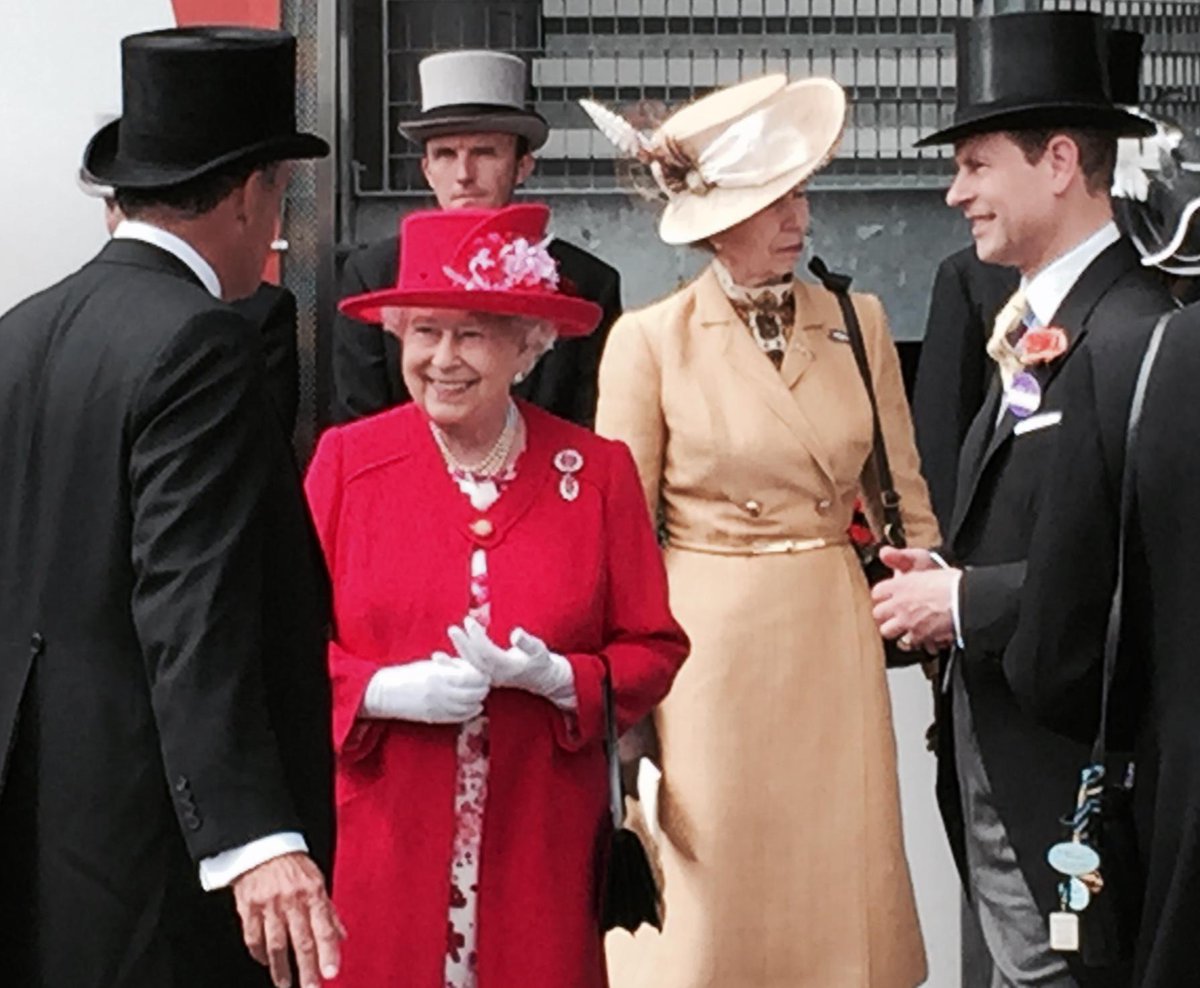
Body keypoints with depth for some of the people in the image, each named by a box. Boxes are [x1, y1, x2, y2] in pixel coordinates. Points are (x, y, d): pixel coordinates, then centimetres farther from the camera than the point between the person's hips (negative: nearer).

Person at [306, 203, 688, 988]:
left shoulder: (598, 472, 2)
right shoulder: (347, 461, 0)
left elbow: (654, 652, 5)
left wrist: (555, 677, -13)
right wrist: (384, 691, -16)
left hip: (541, 849, 1)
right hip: (380, 843, 0)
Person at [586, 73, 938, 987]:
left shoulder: (859, 322, 5)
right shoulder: (649, 341, -4)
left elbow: (904, 495, 11)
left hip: (835, 637, 3)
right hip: (708, 644, -3)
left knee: (836, 891, 6)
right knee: (709, 913, 2)